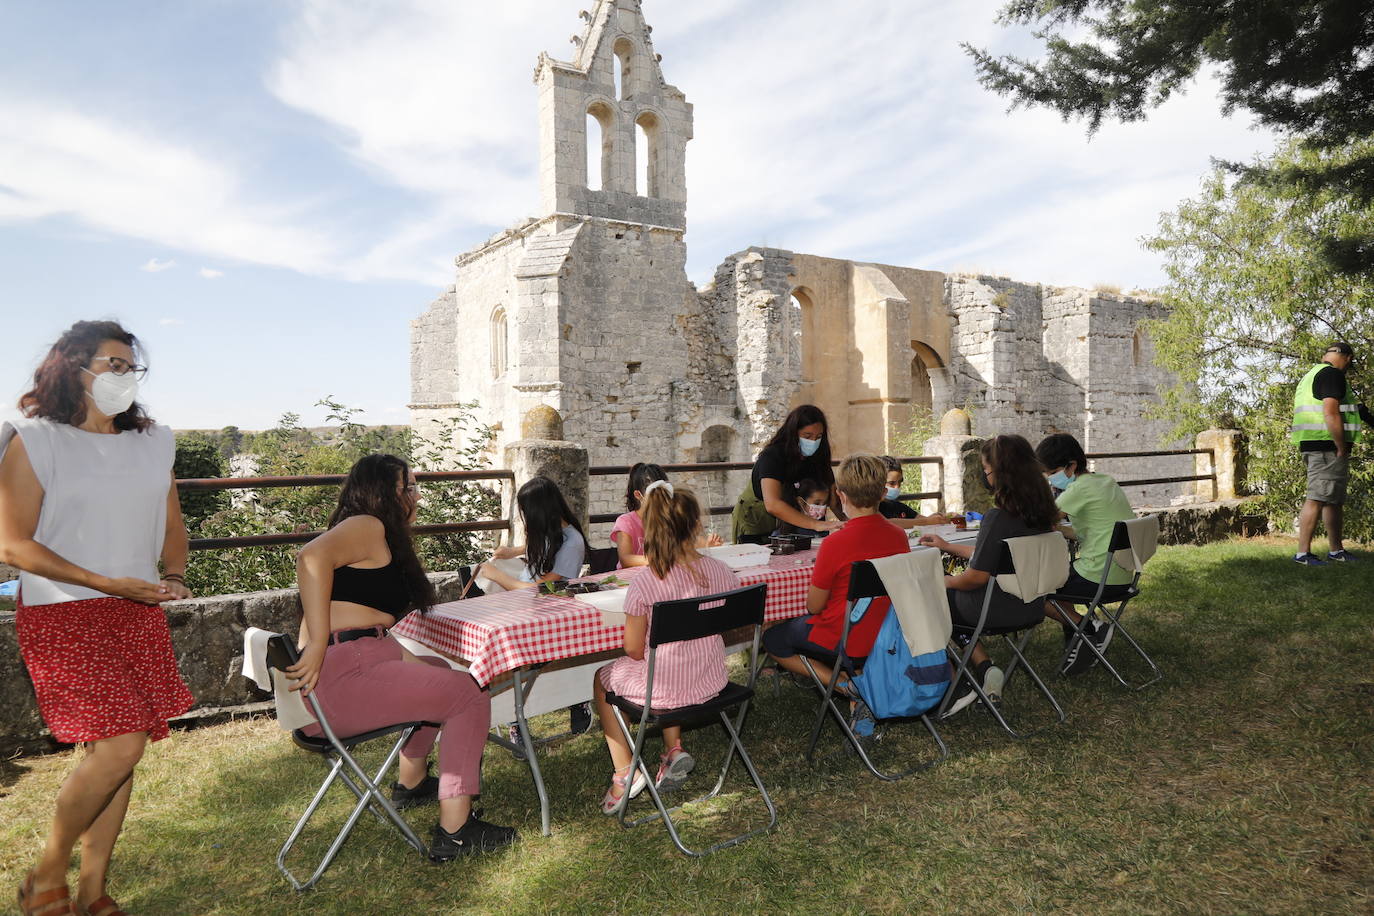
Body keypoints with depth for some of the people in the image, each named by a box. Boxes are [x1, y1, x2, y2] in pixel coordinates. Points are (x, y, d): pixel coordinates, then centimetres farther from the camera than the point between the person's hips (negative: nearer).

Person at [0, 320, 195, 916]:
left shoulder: (152, 443, 11)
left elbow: (171, 525, 21)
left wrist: (173, 575, 2)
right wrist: (107, 583, -17)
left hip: (140, 615, 5)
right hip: (63, 617, -5)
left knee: (118, 753, 6)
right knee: (119, 744, -13)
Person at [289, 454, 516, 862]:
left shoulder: (386, 538, 23)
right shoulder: (367, 526, -8)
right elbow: (312, 557, -28)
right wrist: (317, 645, -28)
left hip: (360, 663, 11)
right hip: (339, 677, -11)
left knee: (438, 672, 31)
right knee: (468, 693, -8)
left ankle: (411, 782, 42)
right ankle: (454, 830, -7)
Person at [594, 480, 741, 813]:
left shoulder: (644, 585, -23)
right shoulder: (722, 572, -11)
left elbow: (634, 651, -13)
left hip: (664, 691, -4)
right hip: (711, 683, 4)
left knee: (603, 678, 26)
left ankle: (624, 772, 21)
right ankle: (673, 749, 25)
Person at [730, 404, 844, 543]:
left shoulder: (817, 458, -8)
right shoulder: (773, 455, -27)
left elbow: (834, 498, -12)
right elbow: (772, 505, -40)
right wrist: (815, 524, -48)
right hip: (754, 527, -5)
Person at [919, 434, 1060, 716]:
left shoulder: (999, 516, -24)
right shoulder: (1039, 510, 3)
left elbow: (978, 576, -22)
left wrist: (942, 582, -3)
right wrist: (948, 546, 22)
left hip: (998, 610, -8)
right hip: (1030, 607, 8)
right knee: (954, 598, 23)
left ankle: (956, 687, 11)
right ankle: (985, 668, 12)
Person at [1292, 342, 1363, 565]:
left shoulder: (1310, 376, 22)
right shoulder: (1333, 375, -8)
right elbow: (1331, 414, -18)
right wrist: (1342, 449, -15)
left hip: (1313, 446, 10)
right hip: (1328, 446, -10)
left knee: (1335, 500, 16)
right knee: (1317, 498, -11)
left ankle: (1336, 550, 24)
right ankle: (1303, 553, -13)